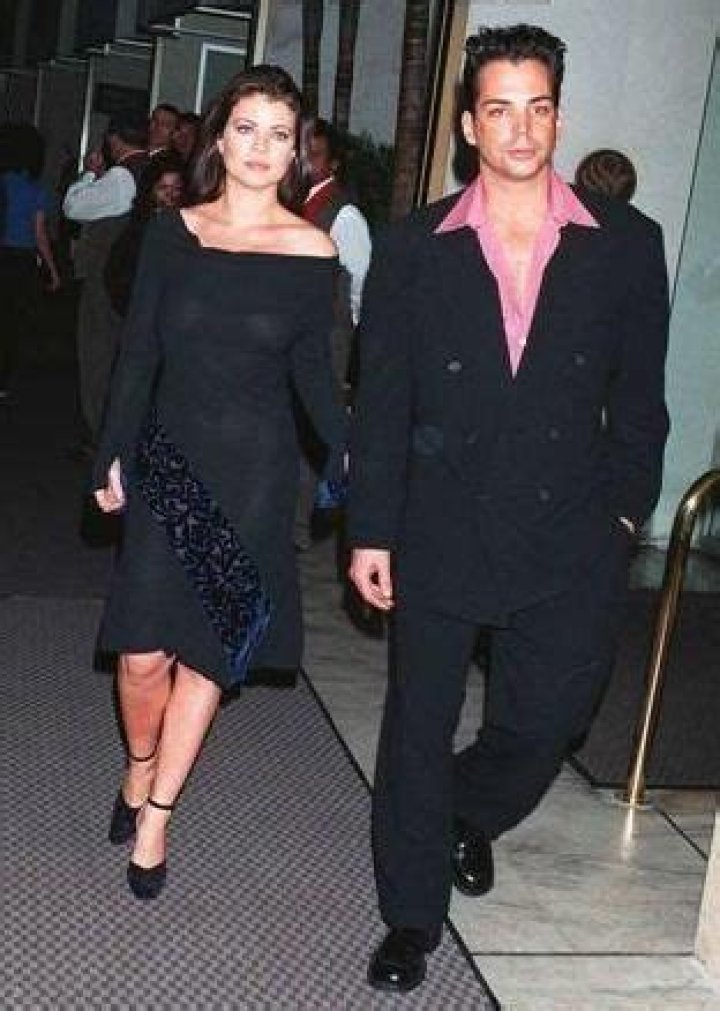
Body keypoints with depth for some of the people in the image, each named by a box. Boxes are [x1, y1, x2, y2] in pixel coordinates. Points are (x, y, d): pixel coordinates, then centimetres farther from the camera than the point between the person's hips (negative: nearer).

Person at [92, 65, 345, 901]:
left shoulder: (312, 253, -3)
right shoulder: (172, 233, 1)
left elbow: (312, 371, 3)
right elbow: (138, 354, 5)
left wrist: (346, 455, -10)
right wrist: (113, 455, 3)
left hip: (255, 470, -1)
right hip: (169, 457, 1)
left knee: (206, 652, 5)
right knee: (143, 651, -2)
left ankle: (154, 816, 21)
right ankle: (140, 772, 28)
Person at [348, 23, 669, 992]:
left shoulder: (625, 244, 0)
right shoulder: (414, 249, -1)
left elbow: (637, 396, 6)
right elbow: (382, 401, 0)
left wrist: (623, 511, 1)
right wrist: (370, 531, -2)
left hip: (569, 536, 1)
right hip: (441, 533, 0)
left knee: (547, 715, 7)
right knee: (418, 729, 9)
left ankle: (470, 815, 43)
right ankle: (412, 917, 29)